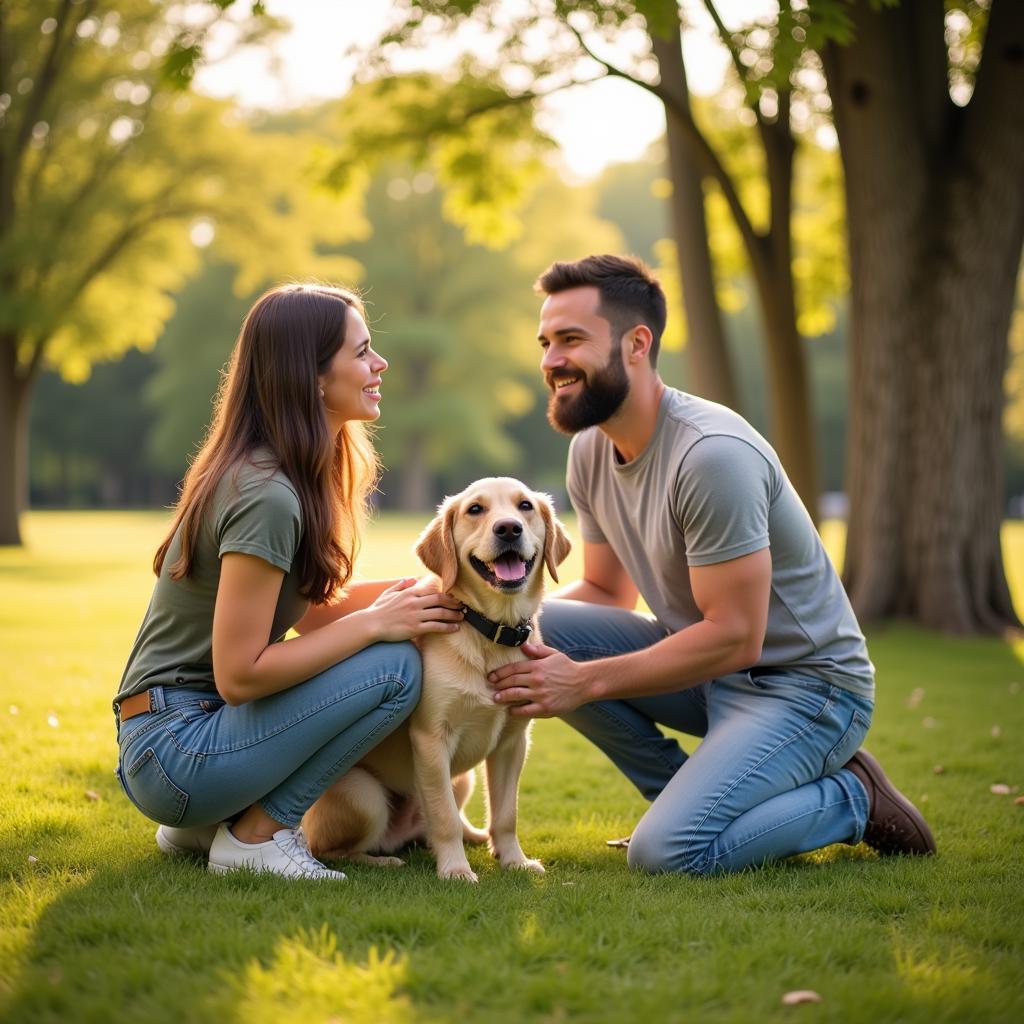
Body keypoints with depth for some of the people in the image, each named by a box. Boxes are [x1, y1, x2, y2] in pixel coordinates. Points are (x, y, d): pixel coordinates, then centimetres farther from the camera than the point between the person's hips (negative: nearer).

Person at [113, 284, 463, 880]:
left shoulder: (297, 478, 7)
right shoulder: (267, 496, -22)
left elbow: (307, 608, 10)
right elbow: (238, 675, -23)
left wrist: (420, 589, -2)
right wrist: (375, 622, -17)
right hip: (173, 752, -10)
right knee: (394, 667, -18)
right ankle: (257, 834, -5)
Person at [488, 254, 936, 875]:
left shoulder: (713, 454, -26)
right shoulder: (591, 450, 1)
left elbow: (733, 638, -25)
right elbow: (608, 591, 11)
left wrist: (585, 680, -23)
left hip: (803, 686, -8)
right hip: (706, 671, 8)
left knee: (667, 853, -26)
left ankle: (849, 798, 1)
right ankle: (690, 792, 4)